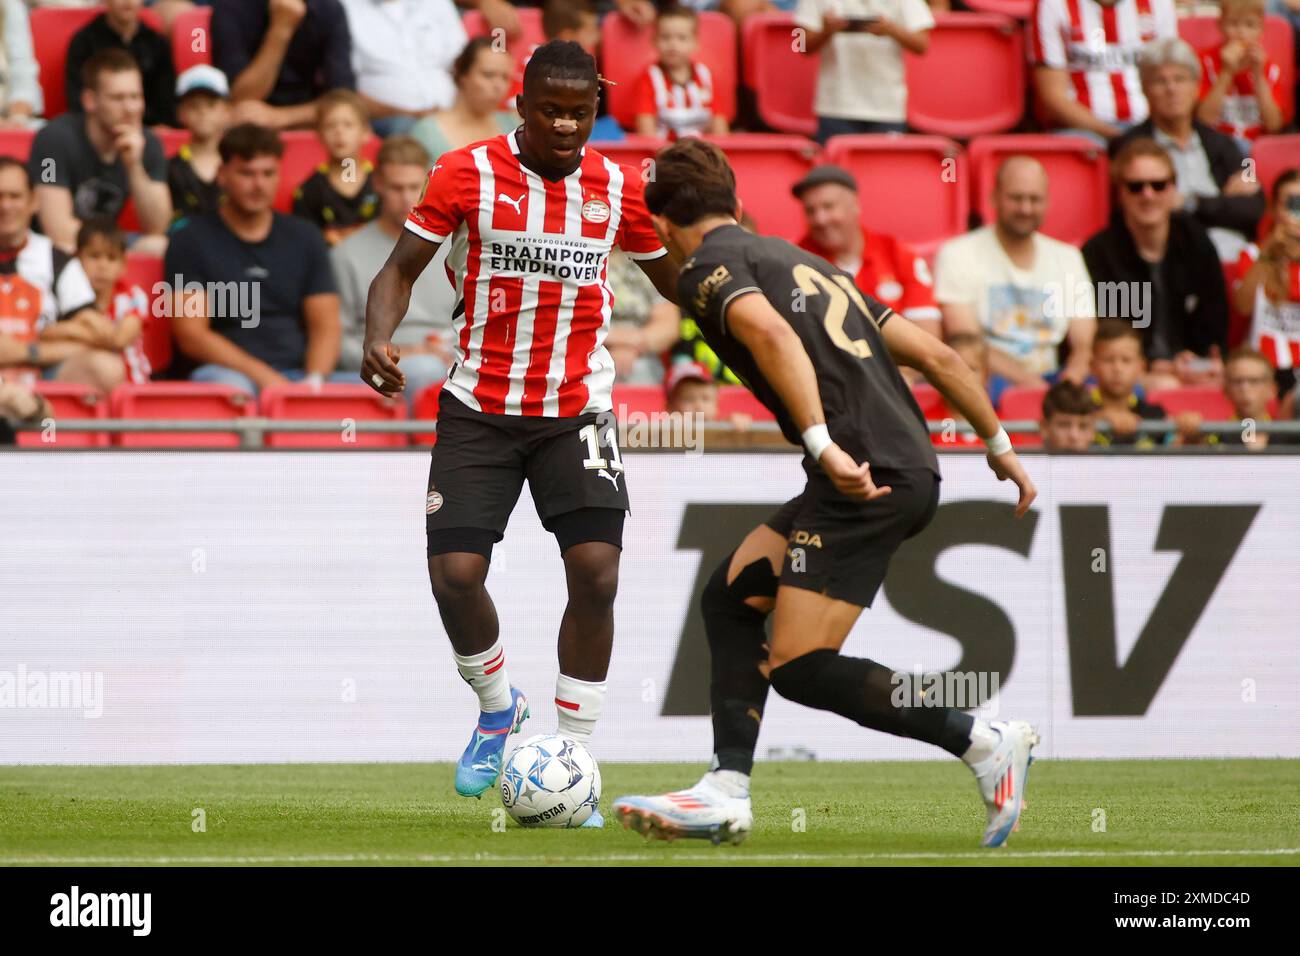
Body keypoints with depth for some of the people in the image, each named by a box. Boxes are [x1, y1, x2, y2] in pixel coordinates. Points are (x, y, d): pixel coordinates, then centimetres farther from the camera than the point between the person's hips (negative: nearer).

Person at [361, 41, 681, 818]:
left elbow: (678, 280, 14)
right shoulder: (466, 174, -6)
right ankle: (499, 710, 19)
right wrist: (379, 340, -23)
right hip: (480, 409, -1)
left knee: (596, 571, -14)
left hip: (577, 411, 1)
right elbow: (401, 270, -4)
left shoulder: (619, 188, 0)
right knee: (455, 574, -12)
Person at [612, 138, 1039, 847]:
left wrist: (823, 444, -29)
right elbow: (935, 355, 24)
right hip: (912, 467, 9)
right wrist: (998, 444, 32)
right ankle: (726, 794, 7)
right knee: (731, 595, 14)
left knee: (797, 668, -6)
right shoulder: (801, 260, 26)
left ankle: (984, 742, -3)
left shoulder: (708, 268, 2)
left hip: (866, 477, -9)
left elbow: (770, 332, -21)